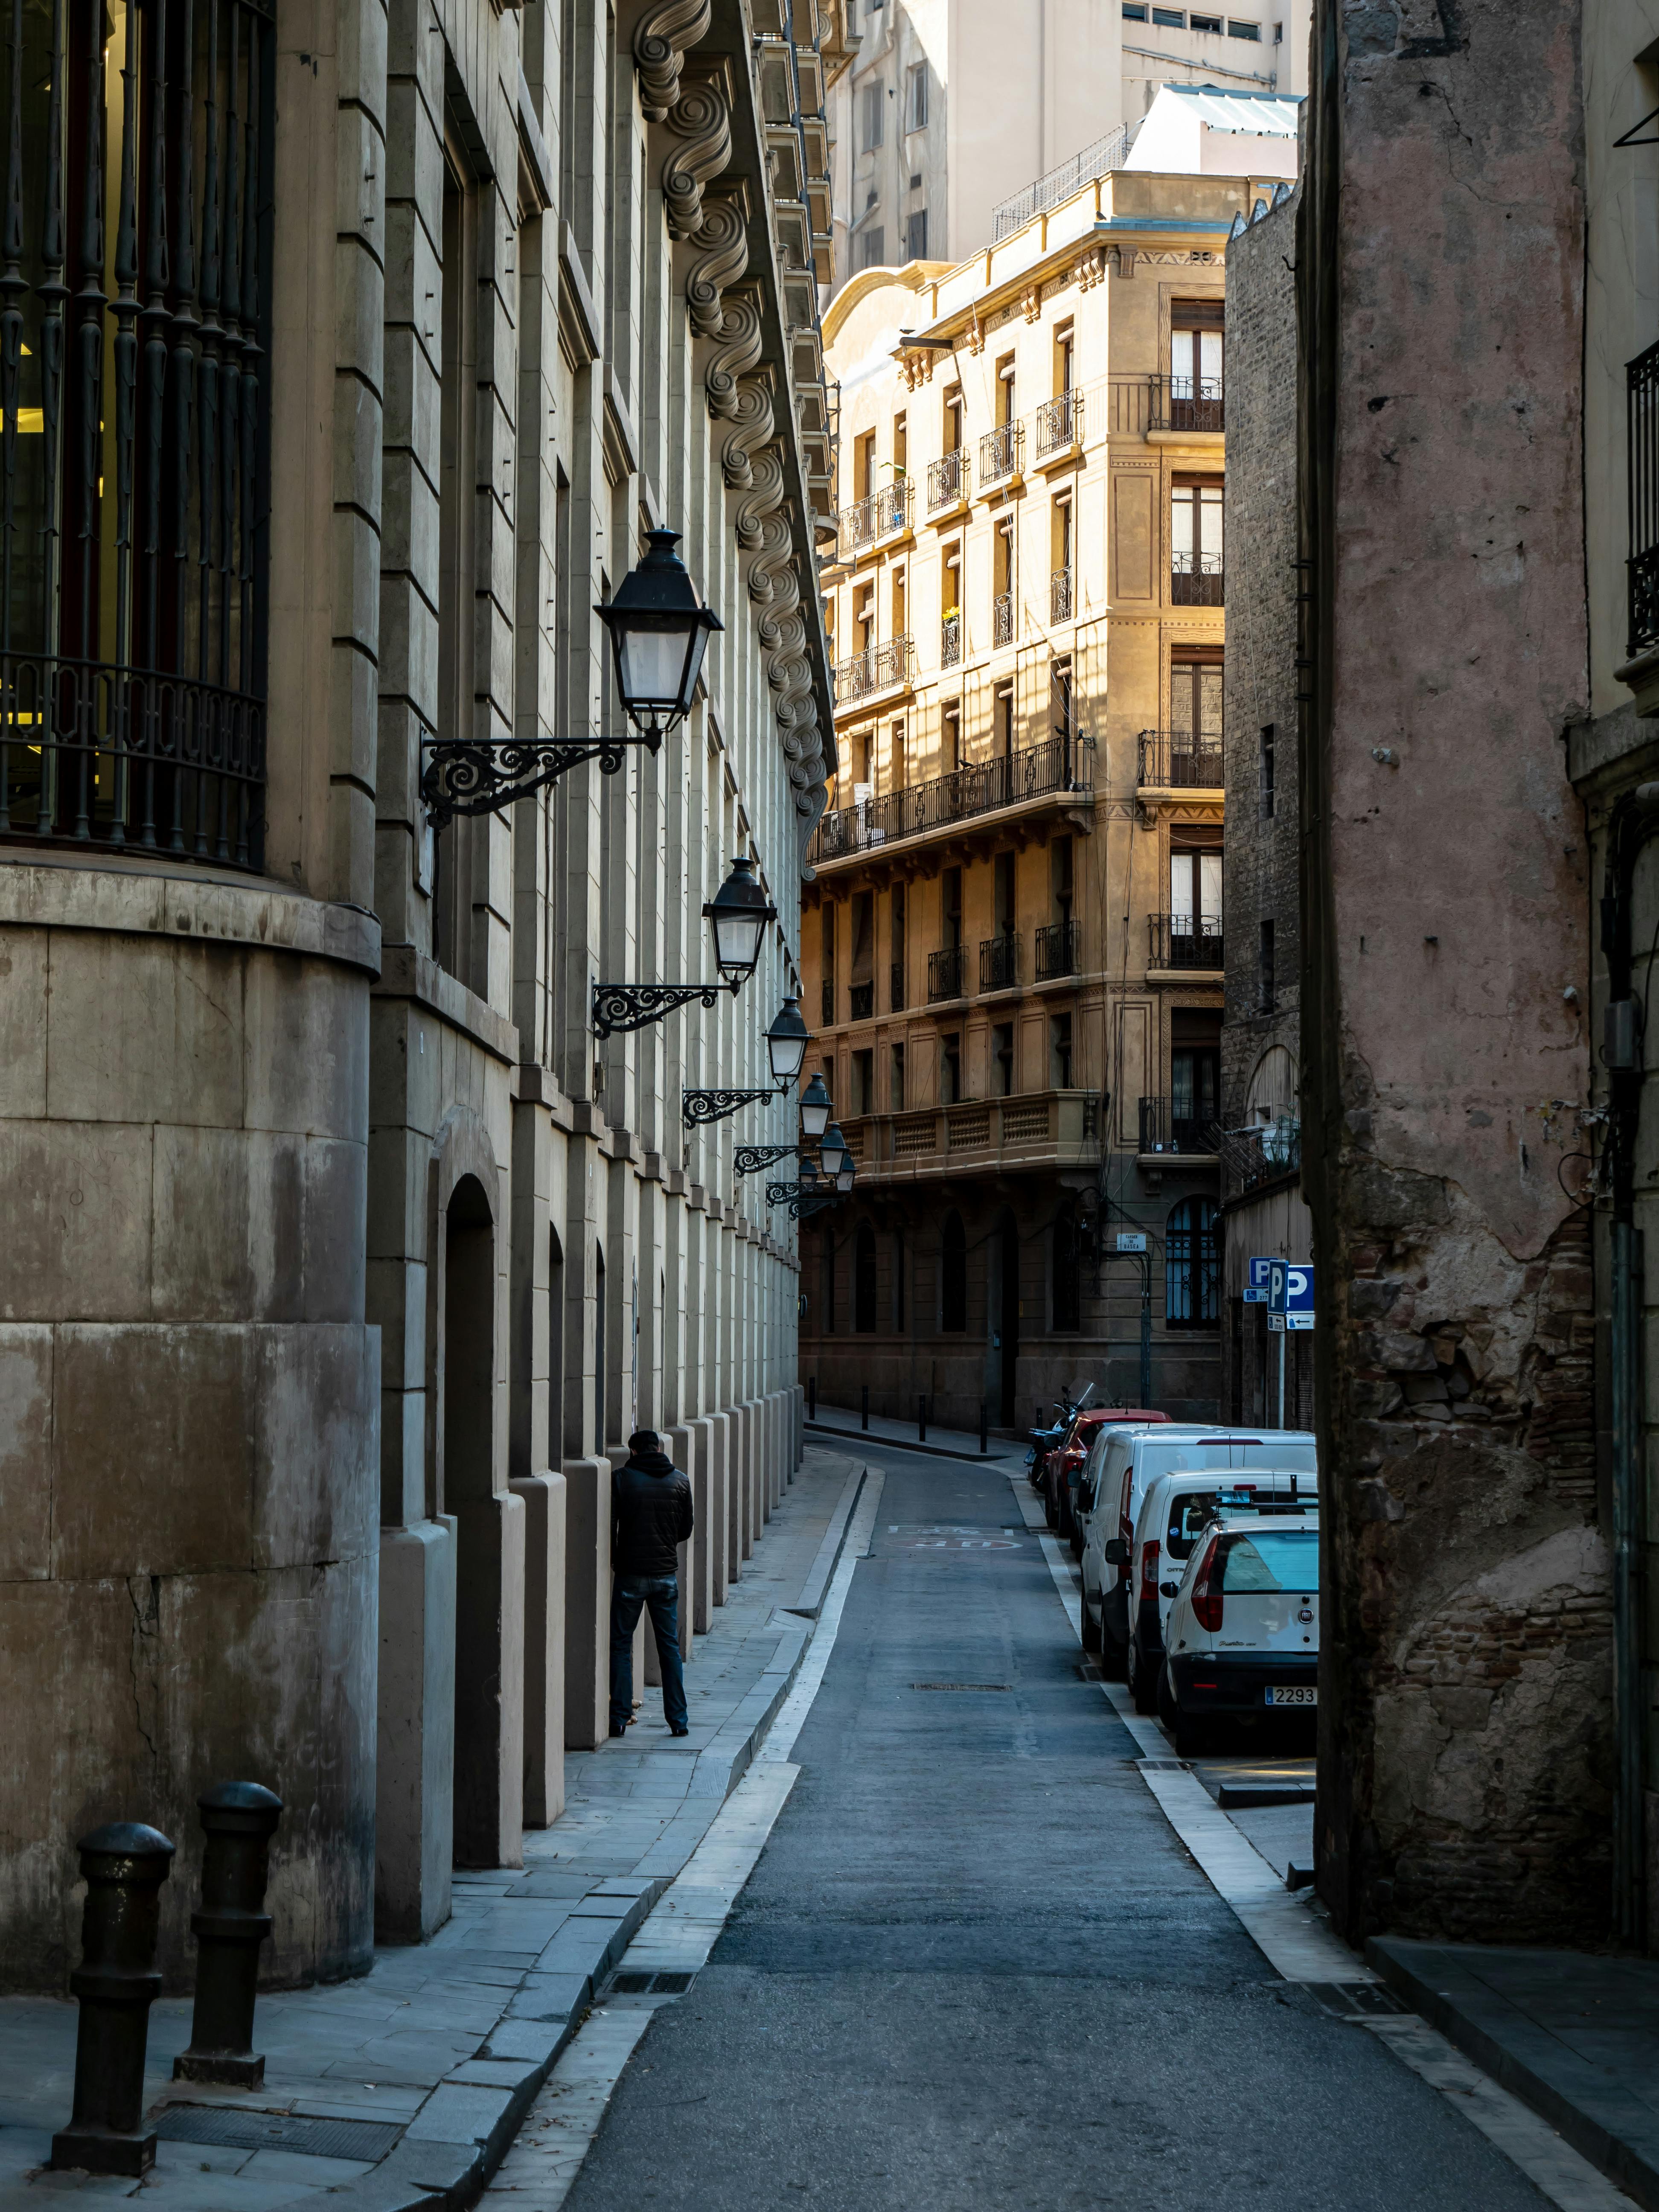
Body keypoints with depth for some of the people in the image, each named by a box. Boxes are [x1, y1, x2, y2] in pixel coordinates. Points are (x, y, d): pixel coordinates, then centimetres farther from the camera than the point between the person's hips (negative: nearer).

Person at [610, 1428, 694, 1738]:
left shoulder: (622, 1479, -7)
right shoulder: (680, 1481, 1)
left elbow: (609, 1527, -6)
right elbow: (686, 1529, 9)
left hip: (631, 1574, -2)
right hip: (667, 1574, 3)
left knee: (621, 1646, 7)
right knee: (670, 1647, 10)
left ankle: (619, 1718, 4)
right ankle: (678, 1719, 10)